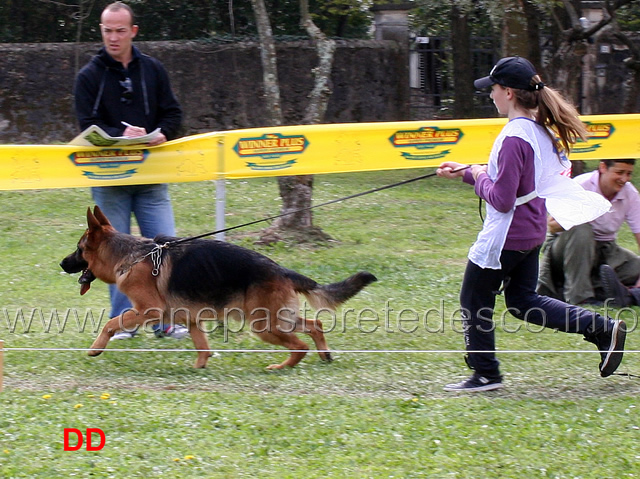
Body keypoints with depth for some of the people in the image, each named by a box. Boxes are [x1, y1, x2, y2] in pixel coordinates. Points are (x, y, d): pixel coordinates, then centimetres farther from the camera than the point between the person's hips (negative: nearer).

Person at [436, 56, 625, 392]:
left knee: (474, 302, 8)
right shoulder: (539, 129, 6)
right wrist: (465, 172, 17)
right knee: (522, 301, 18)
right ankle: (602, 329, 10)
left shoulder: (513, 138, -24)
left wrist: (479, 177, -8)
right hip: (532, 232, 9)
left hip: (505, 236, -9)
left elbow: (502, 198, -26)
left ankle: (485, 374, 17)